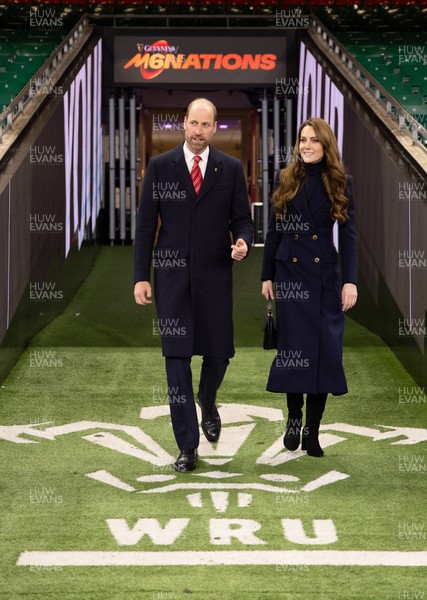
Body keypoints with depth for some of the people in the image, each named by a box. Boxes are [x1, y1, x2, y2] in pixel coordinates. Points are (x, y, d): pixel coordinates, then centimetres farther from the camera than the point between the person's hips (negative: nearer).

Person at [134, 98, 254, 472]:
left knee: (219, 353, 4)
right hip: (172, 276, -1)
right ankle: (188, 447, 4)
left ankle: (207, 403, 40)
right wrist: (141, 277, -2)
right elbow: (146, 224, 2)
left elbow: (242, 219, 7)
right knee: (177, 357, -2)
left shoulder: (231, 169, 4)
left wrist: (242, 242, -17)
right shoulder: (160, 167, 2)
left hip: (215, 276, 1)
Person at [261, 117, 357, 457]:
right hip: (290, 273, 1)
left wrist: (350, 280, -10)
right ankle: (294, 418, 15)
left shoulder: (342, 183, 1)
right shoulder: (286, 181, 4)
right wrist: (267, 276, 4)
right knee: (293, 347, -1)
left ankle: (312, 431, 5)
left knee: (325, 349, -1)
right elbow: (274, 231, 7)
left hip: (325, 276, 0)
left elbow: (348, 234, -2)